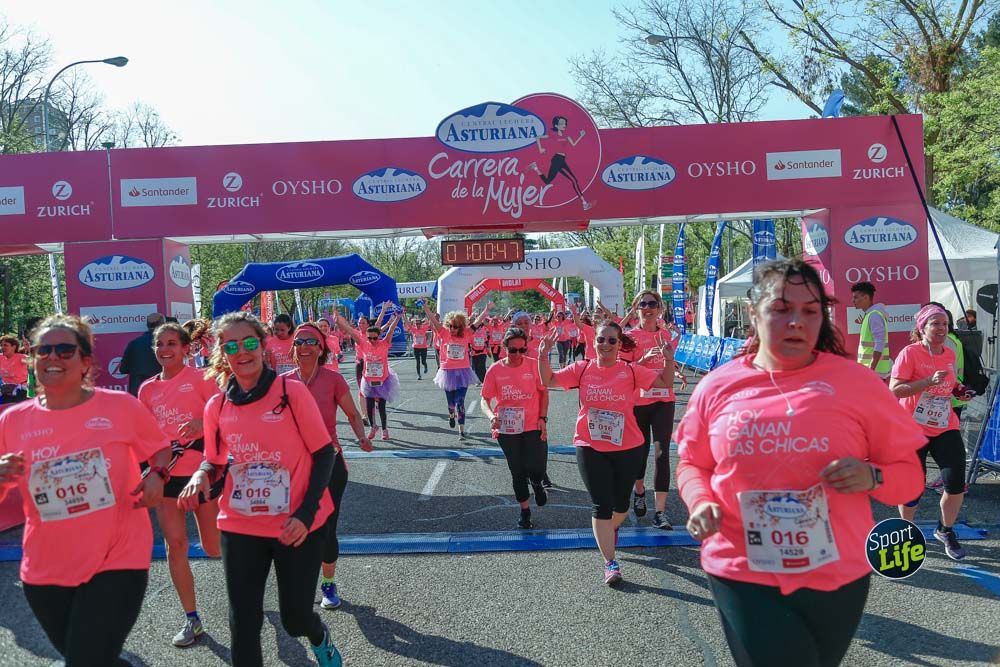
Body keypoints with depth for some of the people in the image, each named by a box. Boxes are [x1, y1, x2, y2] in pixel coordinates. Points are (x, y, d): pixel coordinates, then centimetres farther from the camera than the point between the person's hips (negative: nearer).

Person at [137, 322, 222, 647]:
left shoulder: (201, 378, -8)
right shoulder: (148, 388, 7)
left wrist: (203, 423, -31)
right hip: (166, 474, 4)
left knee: (213, 547, 5)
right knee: (175, 545, 2)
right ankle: (191, 618, 14)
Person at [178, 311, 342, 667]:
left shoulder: (292, 391, -11)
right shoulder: (216, 406, 0)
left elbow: (324, 453, -7)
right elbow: (216, 462, 13)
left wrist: (306, 513, -16)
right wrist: (201, 476, -12)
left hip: (297, 526, -2)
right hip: (240, 527, 3)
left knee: (294, 617, 9)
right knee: (243, 626, 5)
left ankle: (320, 638, 46)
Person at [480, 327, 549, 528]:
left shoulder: (534, 365, -7)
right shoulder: (495, 370, -6)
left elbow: (544, 391, 3)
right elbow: (485, 399, -2)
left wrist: (543, 418, -5)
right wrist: (491, 415, -22)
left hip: (533, 427, -1)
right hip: (507, 429, 1)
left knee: (537, 470, -13)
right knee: (517, 472, 12)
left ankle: (536, 483, 26)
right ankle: (525, 511, 33)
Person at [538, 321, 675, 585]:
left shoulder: (632, 371, -4)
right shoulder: (582, 369, -2)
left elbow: (665, 383, -2)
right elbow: (548, 380, 1)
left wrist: (668, 360, -17)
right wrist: (543, 356, -13)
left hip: (628, 447, 1)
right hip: (590, 447, -1)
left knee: (620, 503, 16)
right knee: (602, 505, -3)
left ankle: (610, 530, 51)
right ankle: (610, 563, 8)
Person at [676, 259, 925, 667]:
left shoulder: (856, 382, -4)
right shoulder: (717, 387, -2)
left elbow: (910, 474, 2)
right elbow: (692, 464, 11)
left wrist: (872, 477, -19)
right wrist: (700, 501, -10)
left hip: (837, 577, 1)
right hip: (742, 574, -1)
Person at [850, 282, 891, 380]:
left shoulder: (874, 315, -14)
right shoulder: (869, 314, 15)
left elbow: (879, 344, -21)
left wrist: (871, 368, -25)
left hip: (875, 369, -10)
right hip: (870, 367, 10)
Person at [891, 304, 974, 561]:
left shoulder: (950, 355, 7)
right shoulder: (910, 353, -13)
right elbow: (895, 389, -20)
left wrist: (959, 390, 3)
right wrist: (929, 381, -29)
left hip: (945, 428, 5)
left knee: (956, 482, -4)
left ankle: (946, 531, 22)